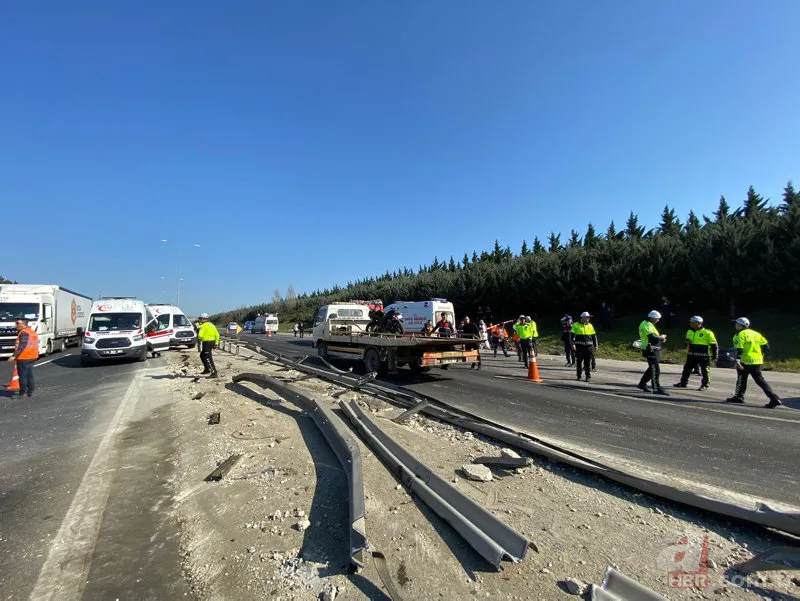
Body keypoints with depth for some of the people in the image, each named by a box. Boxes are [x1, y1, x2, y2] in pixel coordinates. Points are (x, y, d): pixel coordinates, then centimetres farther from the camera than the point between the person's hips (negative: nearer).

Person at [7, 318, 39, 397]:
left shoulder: (24, 333, -15)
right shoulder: (33, 332, 14)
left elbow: (22, 346, -23)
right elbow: (35, 345, 19)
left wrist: (14, 356, -26)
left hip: (23, 358, -9)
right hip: (32, 357, 9)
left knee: (22, 375, -1)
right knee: (30, 375, 13)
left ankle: (22, 393, 5)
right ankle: (30, 391, 18)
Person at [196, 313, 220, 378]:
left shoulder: (203, 326, -9)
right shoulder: (212, 325, 14)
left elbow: (200, 335, -20)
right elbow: (217, 335, 12)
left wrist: (199, 338, 2)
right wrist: (216, 343, 14)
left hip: (207, 342, -9)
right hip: (212, 342, 9)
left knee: (209, 359, -7)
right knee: (202, 355, 27)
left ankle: (214, 373, -10)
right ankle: (207, 369, 31)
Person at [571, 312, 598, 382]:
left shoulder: (590, 326, 13)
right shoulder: (576, 325, 1)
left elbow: (594, 336, 19)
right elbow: (572, 335, -2)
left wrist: (595, 345, 16)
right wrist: (573, 344, -11)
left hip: (589, 346, 2)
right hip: (579, 346, -2)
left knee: (588, 362, 2)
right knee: (579, 362, 4)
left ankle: (588, 376, 10)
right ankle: (579, 375, 17)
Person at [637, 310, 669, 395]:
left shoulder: (649, 325, 20)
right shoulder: (645, 325, -14)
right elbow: (652, 337, -24)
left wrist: (661, 338, 5)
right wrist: (662, 337, -8)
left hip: (654, 350, 11)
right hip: (650, 350, -11)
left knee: (652, 368, 17)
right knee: (655, 369, -10)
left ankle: (642, 383, 28)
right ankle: (656, 388, -8)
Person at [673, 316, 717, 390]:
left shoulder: (707, 332, -8)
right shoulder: (689, 332, 9)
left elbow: (713, 345, -5)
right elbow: (687, 340, 26)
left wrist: (714, 356, -5)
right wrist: (687, 341, 1)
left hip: (703, 355, -6)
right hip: (691, 355, 6)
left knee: (704, 371, 5)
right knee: (687, 369, 9)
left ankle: (704, 385, 16)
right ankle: (683, 382, 19)